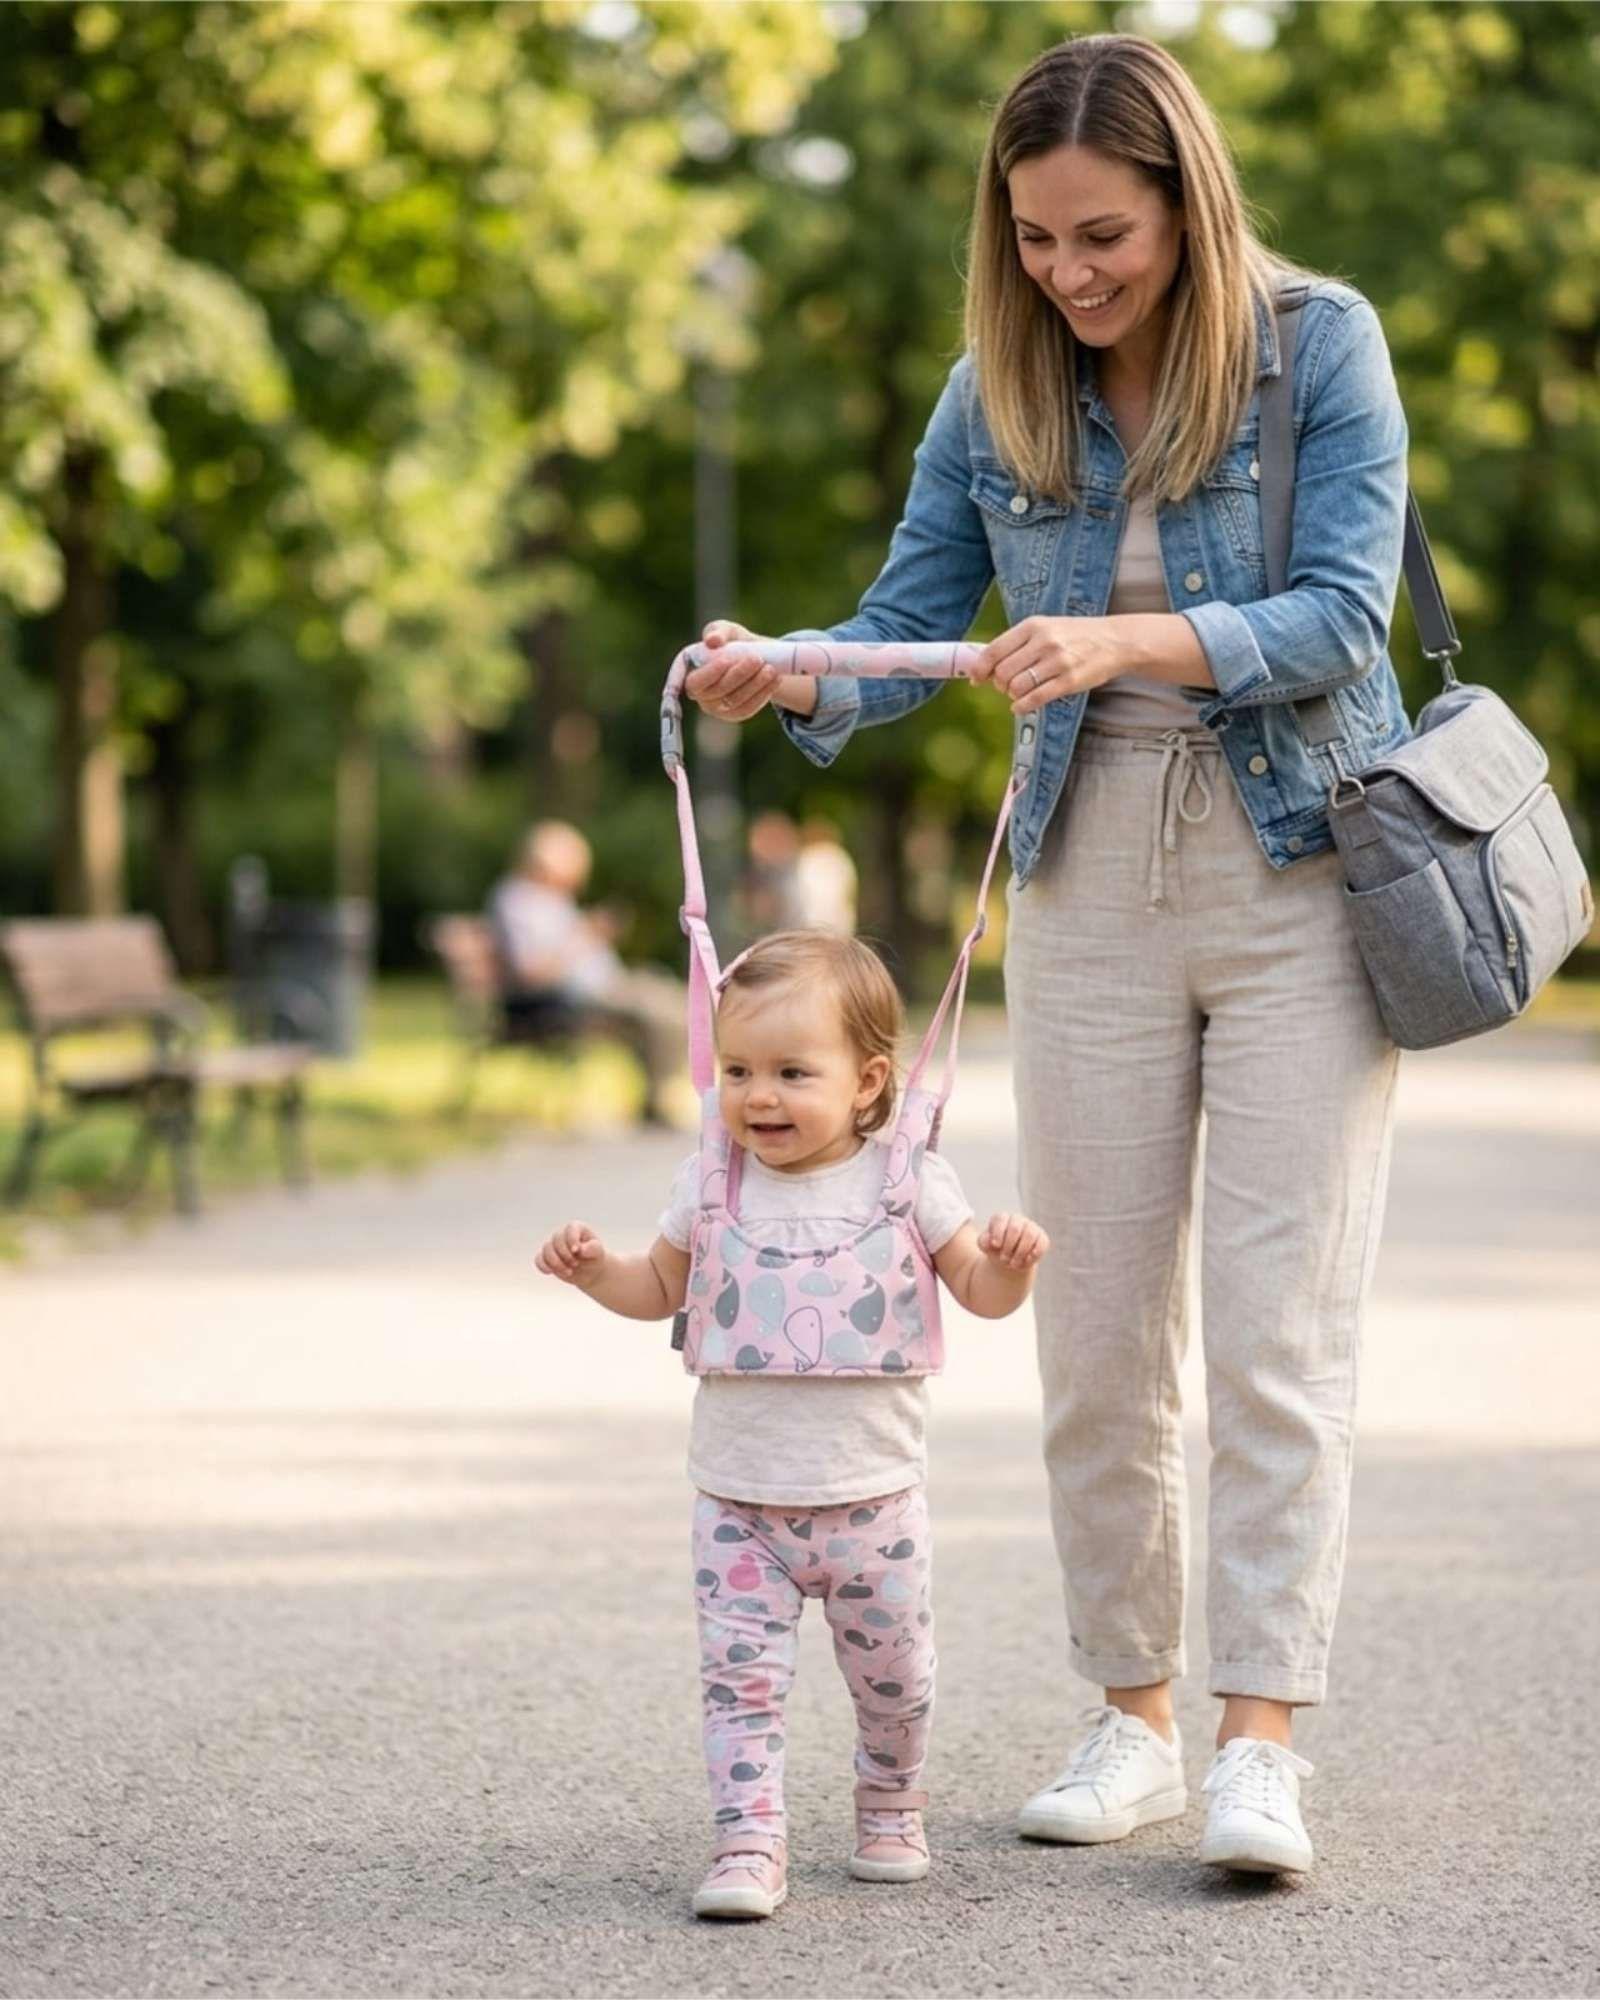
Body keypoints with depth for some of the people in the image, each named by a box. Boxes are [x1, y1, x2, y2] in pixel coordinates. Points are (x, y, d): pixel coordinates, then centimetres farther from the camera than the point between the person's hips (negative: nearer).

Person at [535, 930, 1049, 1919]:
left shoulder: (908, 1179, -6)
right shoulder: (711, 1185, 0)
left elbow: (983, 1293, -3)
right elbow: (661, 1288, 14)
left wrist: (1011, 1260, -25)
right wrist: (592, 1268, -5)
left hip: (872, 1494, -1)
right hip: (739, 1498, 1)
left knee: (893, 1673, 12)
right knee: (741, 1675, -6)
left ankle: (892, 1807, 36)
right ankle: (751, 1843, -3)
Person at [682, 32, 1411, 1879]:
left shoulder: (1318, 344, -8)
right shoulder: (996, 396, 3)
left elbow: (1343, 616, -15)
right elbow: (908, 624, 2)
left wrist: (1125, 642, -30)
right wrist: (784, 681, -20)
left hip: (1301, 879, -3)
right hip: (1089, 890, 4)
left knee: (1281, 1325, -7)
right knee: (1095, 1330, 5)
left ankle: (1261, 1744, -4)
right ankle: (1132, 1715, 17)